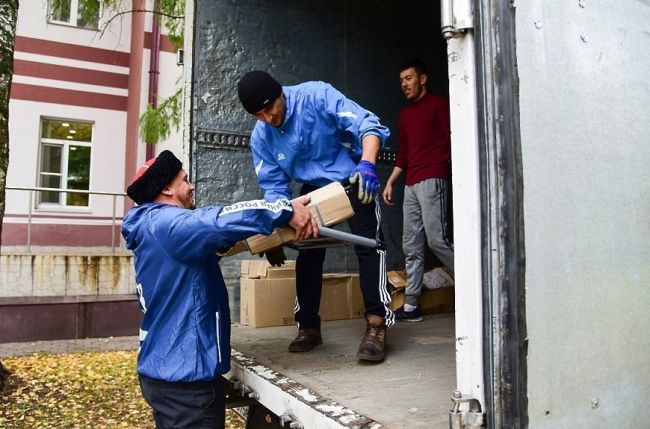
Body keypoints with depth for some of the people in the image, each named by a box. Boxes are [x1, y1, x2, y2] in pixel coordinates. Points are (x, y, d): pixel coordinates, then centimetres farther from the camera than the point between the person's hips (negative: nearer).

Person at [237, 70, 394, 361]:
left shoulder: (316, 96, -25)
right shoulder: (260, 137, -11)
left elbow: (368, 125, -29)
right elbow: (275, 187, -5)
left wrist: (366, 164, -48)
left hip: (352, 180, -4)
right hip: (313, 188, 5)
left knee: (368, 245, -17)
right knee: (308, 253, 3)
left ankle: (376, 326, -14)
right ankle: (309, 326, 15)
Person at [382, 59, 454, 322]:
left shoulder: (438, 105, 4)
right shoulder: (405, 114, 23)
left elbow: (452, 141, -3)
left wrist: (455, 173, -15)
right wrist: (390, 182, 18)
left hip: (432, 179, -7)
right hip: (411, 184, 7)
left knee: (436, 239, -15)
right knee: (412, 245, 3)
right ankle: (411, 306, 6)